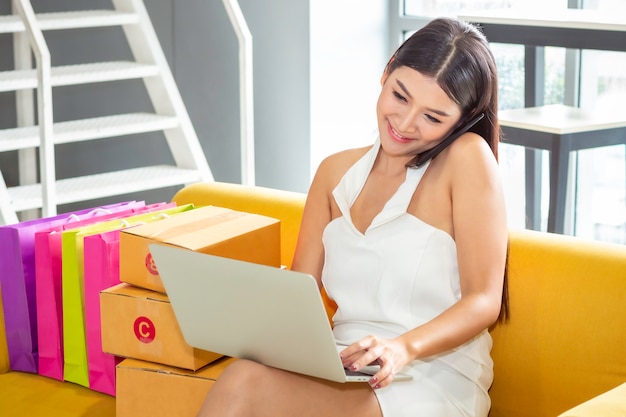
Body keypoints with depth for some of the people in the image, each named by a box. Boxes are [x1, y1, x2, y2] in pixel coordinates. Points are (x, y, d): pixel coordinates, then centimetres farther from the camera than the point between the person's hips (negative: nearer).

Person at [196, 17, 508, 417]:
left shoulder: (467, 158, -3)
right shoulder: (336, 171, 15)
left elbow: (484, 301, -8)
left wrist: (404, 347, -26)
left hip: (436, 384, -5)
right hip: (344, 370, 5)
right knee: (241, 378, -30)